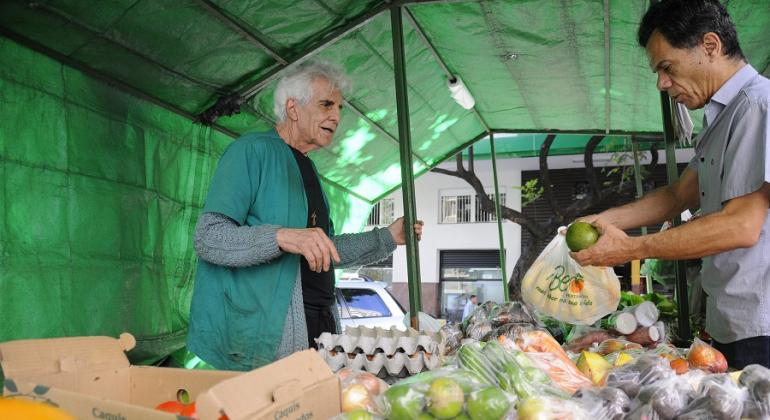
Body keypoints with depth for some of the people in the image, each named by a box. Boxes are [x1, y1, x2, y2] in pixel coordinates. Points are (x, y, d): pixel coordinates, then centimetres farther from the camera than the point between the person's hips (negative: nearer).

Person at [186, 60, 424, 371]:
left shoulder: (306, 169, 21)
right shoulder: (252, 151, -7)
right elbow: (208, 238, -17)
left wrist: (388, 238, 18)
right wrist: (282, 237, -31)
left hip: (320, 323, 8)